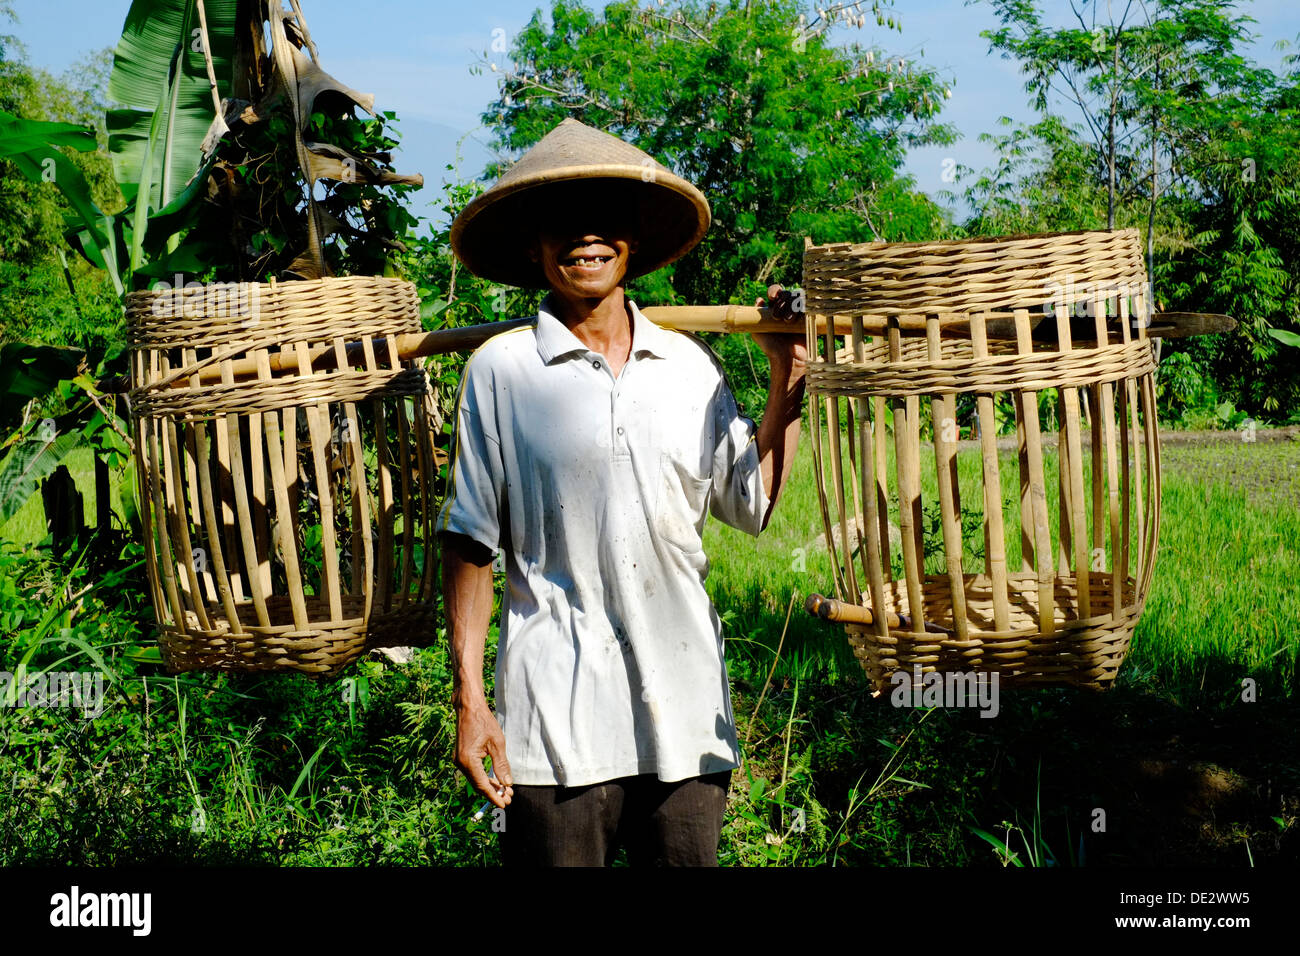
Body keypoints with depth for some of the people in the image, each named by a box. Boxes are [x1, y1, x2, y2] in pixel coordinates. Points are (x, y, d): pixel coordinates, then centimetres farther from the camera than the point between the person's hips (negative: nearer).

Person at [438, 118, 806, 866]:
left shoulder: (689, 364, 9)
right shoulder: (501, 369, -2)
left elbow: (754, 502, 16)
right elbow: (471, 542, 1)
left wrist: (788, 375, 13)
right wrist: (468, 697, -2)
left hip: (688, 714, 4)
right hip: (557, 722, -3)